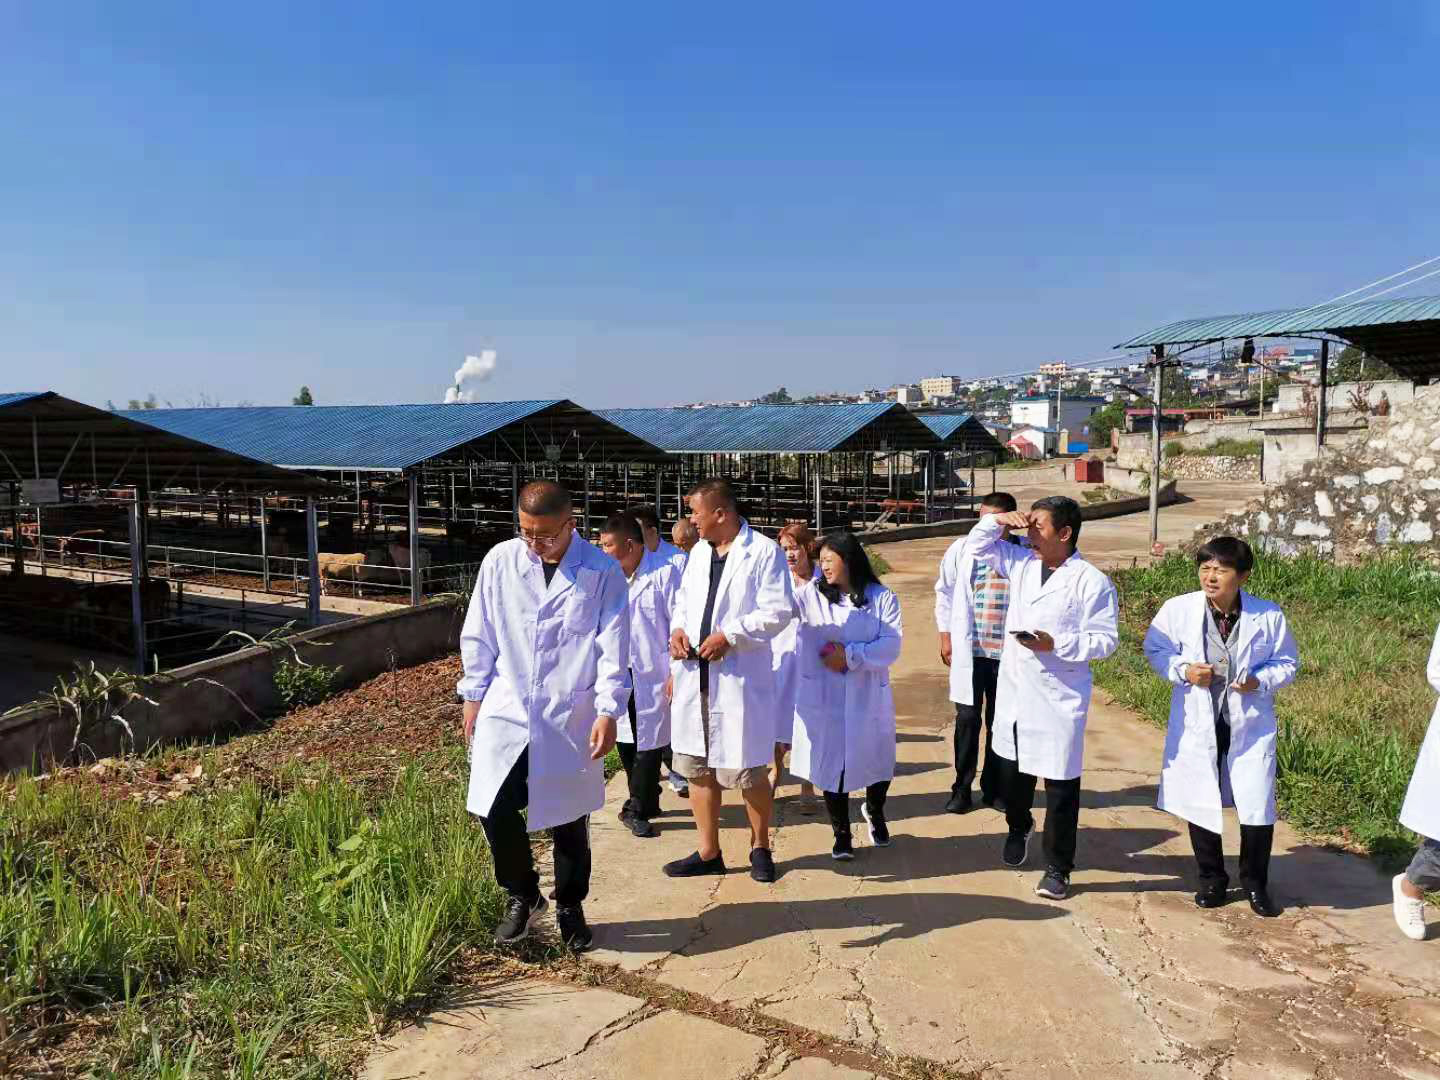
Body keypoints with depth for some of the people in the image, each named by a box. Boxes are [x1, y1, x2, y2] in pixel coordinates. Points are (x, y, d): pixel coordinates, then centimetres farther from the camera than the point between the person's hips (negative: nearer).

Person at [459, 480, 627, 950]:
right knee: (496, 810, -4)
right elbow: (479, 635, 6)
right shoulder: (500, 562, -1)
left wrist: (608, 711, -12)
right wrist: (473, 696, 6)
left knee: (569, 818, 10)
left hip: (571, 717, -1)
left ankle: (570, 906, 32)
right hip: (506, 711, 2)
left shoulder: (602, 572, -7)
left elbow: (613, 647, -7)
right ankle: (522, 896, 24)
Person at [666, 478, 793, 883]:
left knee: (748, 770, 3)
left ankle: (760, 847, 25)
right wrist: (677, 628, 0)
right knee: (697, 766, 12)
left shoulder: (764, 552, -9)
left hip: (740, 677, -7)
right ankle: (708, 852, 25)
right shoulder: (699, 552, 13)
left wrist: (730, 635, -20)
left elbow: (779, 610, -14)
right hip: (695, 677, 7)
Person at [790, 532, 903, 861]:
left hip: (868, 698, 0)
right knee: (831, 766, 5)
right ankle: (841, 834, 24)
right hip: (822, 699, 0)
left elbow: (891, 646, -9)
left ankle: (874, 810, 45)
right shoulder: (811, 596, 1)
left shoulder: (882, 598, 0)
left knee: (876, 762, 12)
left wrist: (850, 655, -17)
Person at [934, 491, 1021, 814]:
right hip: (968, 650, 0)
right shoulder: (962, 549, -3)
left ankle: (993, 788, 26)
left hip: (1009, 652, 0)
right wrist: (945, 636, 5)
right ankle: (962, 789, 17)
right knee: (967, 720, 5)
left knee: (1000, 721, 11)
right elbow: (944, 592, 8)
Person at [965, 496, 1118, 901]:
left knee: (1061, 787, 4)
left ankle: (1057, 867, 18)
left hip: (1059, 700, -5)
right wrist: (998, 520, -2)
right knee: (1012, 773, 21)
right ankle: (1019, 827, 49)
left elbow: (1106, 639, -13)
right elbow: (976, 547, 15)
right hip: (1014, 693, 6)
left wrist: (1056, 643, -23)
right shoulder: (1021, 562, 4)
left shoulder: (1091, 581, -13)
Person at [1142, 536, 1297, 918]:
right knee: (1200, 803, 11)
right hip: (1197, 725, 0)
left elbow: (1287, 663, 3)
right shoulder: (1178, 609, -11)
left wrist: (1260, 680, -17)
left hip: (1250, 725, 0)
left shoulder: (1268, 616, -9)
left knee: (1258, 808, 3)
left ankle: (1255, 884, 27)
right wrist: (1182, 670, -16)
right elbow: (1155, 649, 2)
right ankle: (1212, 880, 31)